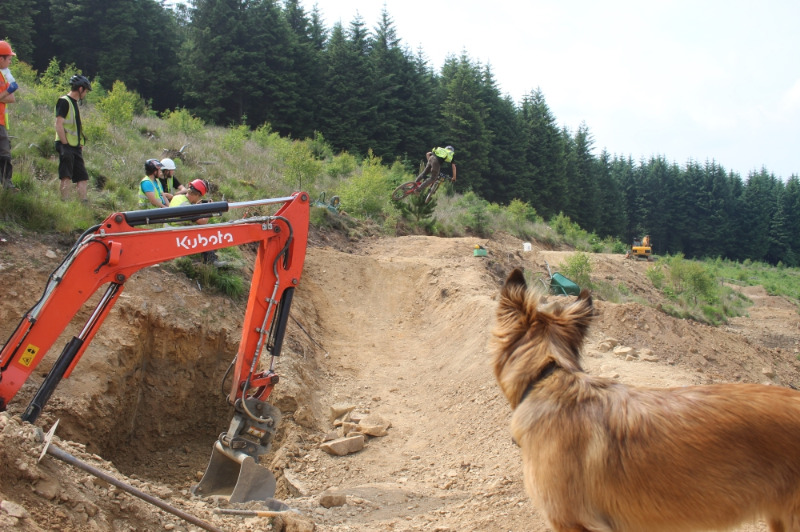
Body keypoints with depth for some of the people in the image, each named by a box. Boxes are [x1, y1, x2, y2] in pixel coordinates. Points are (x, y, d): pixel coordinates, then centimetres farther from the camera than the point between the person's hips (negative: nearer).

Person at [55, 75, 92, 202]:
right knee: (66, 177, -10)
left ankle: (84, 203, 5)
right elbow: (58, 124, -16)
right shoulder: (64, 101, -8)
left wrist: (80, 144, 13)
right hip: (66, 146, -9)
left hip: (75, 147, 9)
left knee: (82, 178, 5)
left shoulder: (74, 103, 20)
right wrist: (65, 144, -18)